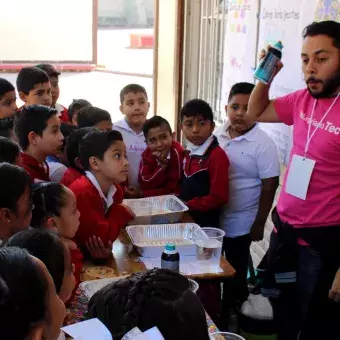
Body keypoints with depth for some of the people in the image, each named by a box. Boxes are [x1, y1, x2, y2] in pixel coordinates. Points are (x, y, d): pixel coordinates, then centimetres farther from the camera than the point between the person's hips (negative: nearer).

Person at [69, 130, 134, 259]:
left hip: (94, 255, 7)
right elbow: (100, 238, -25)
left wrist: (107, 247, -19)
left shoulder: (115, 190, 0)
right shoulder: (82, 193, -25)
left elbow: (105, 236, 3)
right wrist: (121, 213, -11)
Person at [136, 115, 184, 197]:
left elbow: (174, 187, -18)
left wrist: (145, 193, -15)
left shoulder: (177, 152, -17)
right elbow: (144, 184, -11)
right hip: (150, 199, 4)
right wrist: (162, 166, -23)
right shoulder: (147, 155, -4)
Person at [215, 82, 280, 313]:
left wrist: (259, 224, -13)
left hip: (240, 223, -5)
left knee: (234, 273, 11)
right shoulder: (218, 135, -1)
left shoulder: (263, 144, -17)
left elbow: (270, 185, -14)